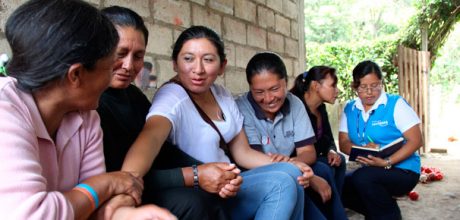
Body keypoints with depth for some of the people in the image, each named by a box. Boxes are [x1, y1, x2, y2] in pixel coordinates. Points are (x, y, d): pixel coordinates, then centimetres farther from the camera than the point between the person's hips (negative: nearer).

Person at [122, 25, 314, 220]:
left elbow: (242, 152, 9)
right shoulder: (171, 97, -18)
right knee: (282, 183, -19)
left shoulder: (223, 95, 5)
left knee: (291, 174, -8)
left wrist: (291, 166, -6)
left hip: (227, 187, 7)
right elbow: (151, 136, -39)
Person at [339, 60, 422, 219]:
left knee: (362, 178, -31)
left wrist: (387, 163, -26)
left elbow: (416, 141, -13)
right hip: (370, 170, 6)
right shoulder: (349, 109, 5)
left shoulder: (396, 104, -9)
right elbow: (344, 143, 0)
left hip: (402, 171, -5)